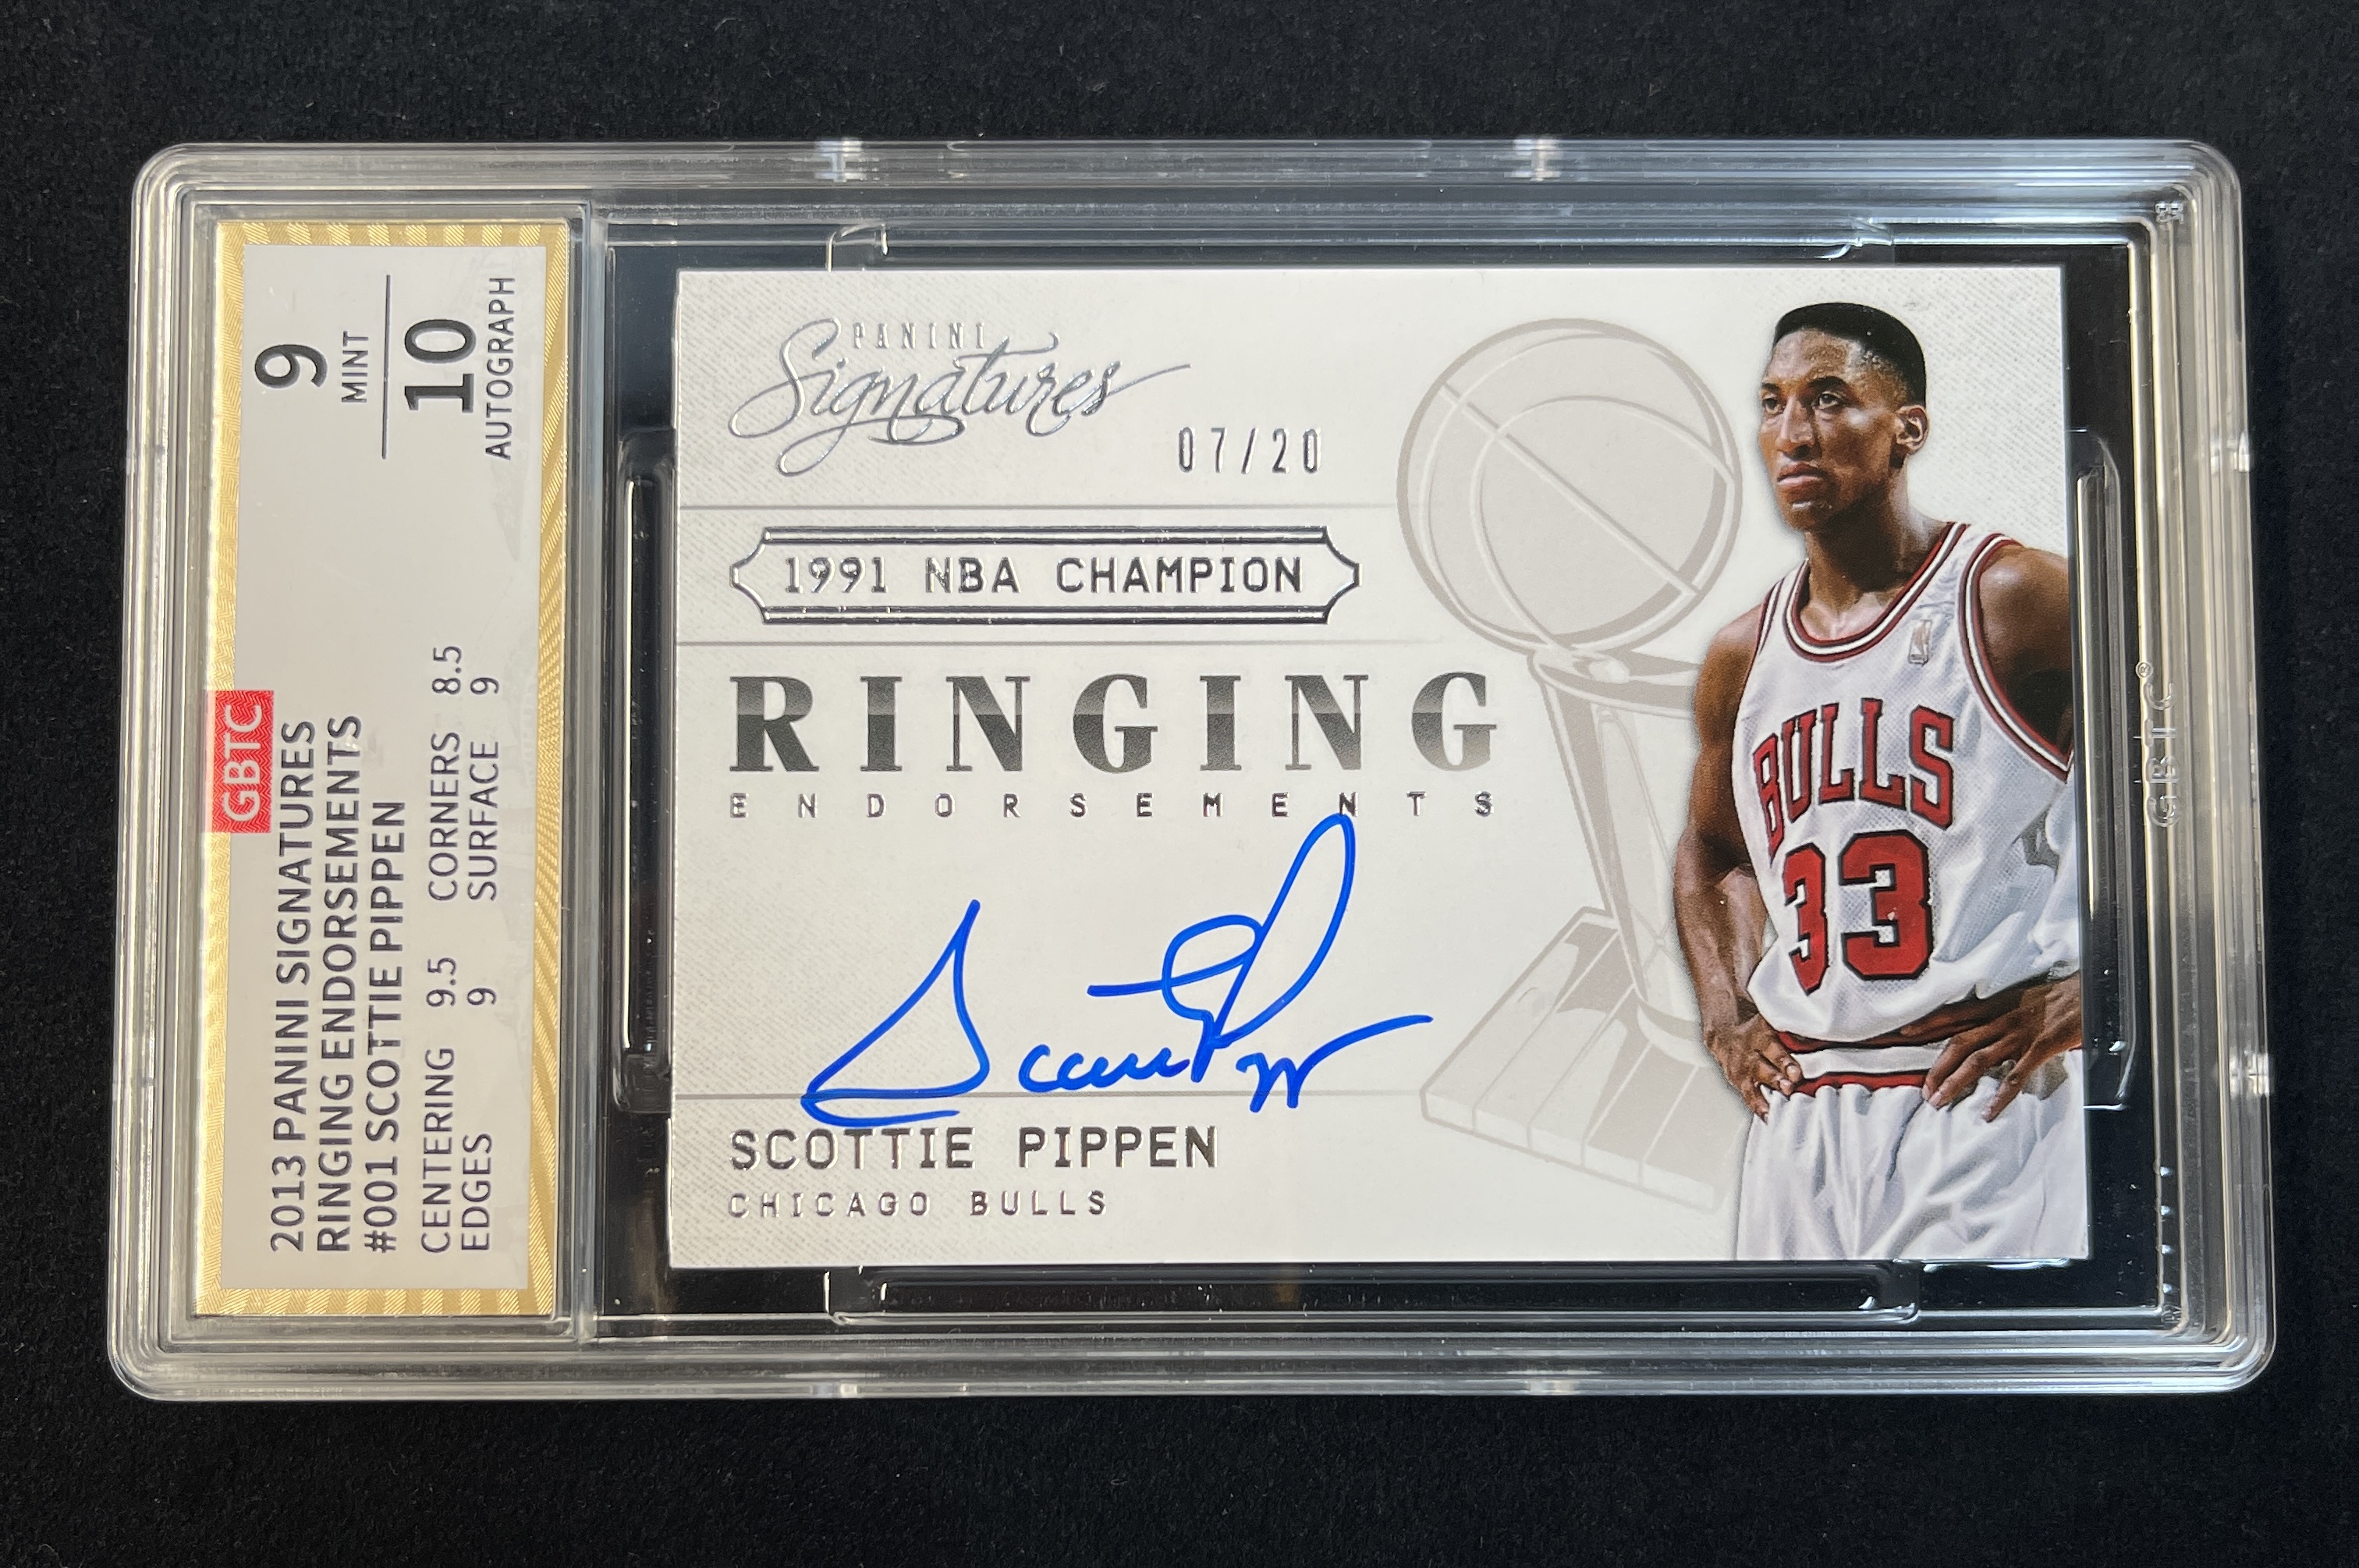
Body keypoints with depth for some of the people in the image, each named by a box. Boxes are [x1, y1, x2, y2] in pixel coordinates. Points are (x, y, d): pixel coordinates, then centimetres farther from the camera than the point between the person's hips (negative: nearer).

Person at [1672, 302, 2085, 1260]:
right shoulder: (1740, 657, 10)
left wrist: (2092, 986, -12)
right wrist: (1726, 1018, 13)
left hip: (1986, 1102, -5)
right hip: (1800, 1108, 5)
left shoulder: (2017, 599, -5)